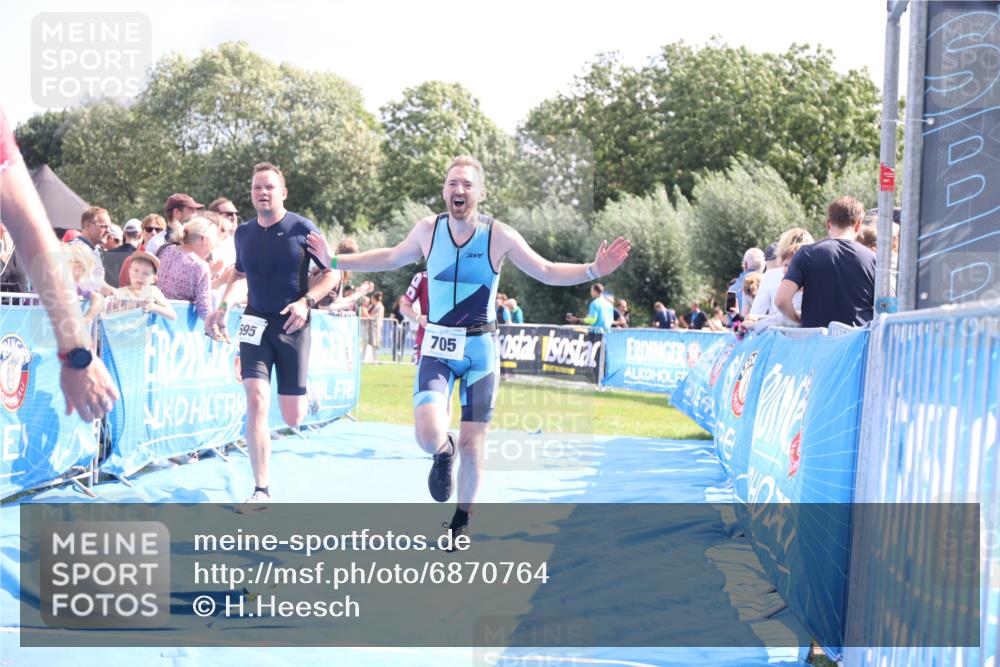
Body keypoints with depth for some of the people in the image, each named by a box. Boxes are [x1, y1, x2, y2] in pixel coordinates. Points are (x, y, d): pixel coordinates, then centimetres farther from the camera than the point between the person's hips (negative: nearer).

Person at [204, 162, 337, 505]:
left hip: (292, 326, -2)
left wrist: (306, 301, -18)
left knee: (292, 418, 1)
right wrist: (222, 306, 9)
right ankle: (261, 490, -9)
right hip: (255, 323, 2)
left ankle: (303, 396, 41)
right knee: (256, 400, -15)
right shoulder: (243, 233, 4)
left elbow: (332, 273, -2)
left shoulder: (303, 229, -8)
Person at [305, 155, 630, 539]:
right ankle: (443, 454, 20)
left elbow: (547, 272, 1)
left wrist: (593, 271, -14)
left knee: (471, 446, 4)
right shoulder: (428, 230, -2)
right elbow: (391, 258, 17)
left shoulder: (500, 236, -7)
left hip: (480, 350, -1)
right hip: (437, 348, 1)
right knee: (429, 437, -20)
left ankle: (462, 519, 30)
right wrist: (335, 260, 14)